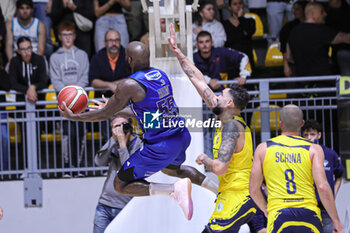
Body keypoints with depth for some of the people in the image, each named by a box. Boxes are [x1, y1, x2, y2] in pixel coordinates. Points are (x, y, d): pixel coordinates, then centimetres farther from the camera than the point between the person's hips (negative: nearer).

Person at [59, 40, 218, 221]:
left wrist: (73, 117, 4)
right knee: (170, 168, 41)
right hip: (182, 137, 8)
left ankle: (176, 188, -14)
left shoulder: (128, 85, -17)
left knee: (121, 185, 5)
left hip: (159, 148, -8)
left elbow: (105, 114, -7)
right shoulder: (159, 74, 7)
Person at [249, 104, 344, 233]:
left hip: (279, 216, 0)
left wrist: (265, 210, 28)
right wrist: (336, 220, 2)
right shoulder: (314, 149, 4)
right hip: (309, 214, 0)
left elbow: (253, 189, 9)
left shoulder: (263, 149, 8)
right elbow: (322, 187, -7)